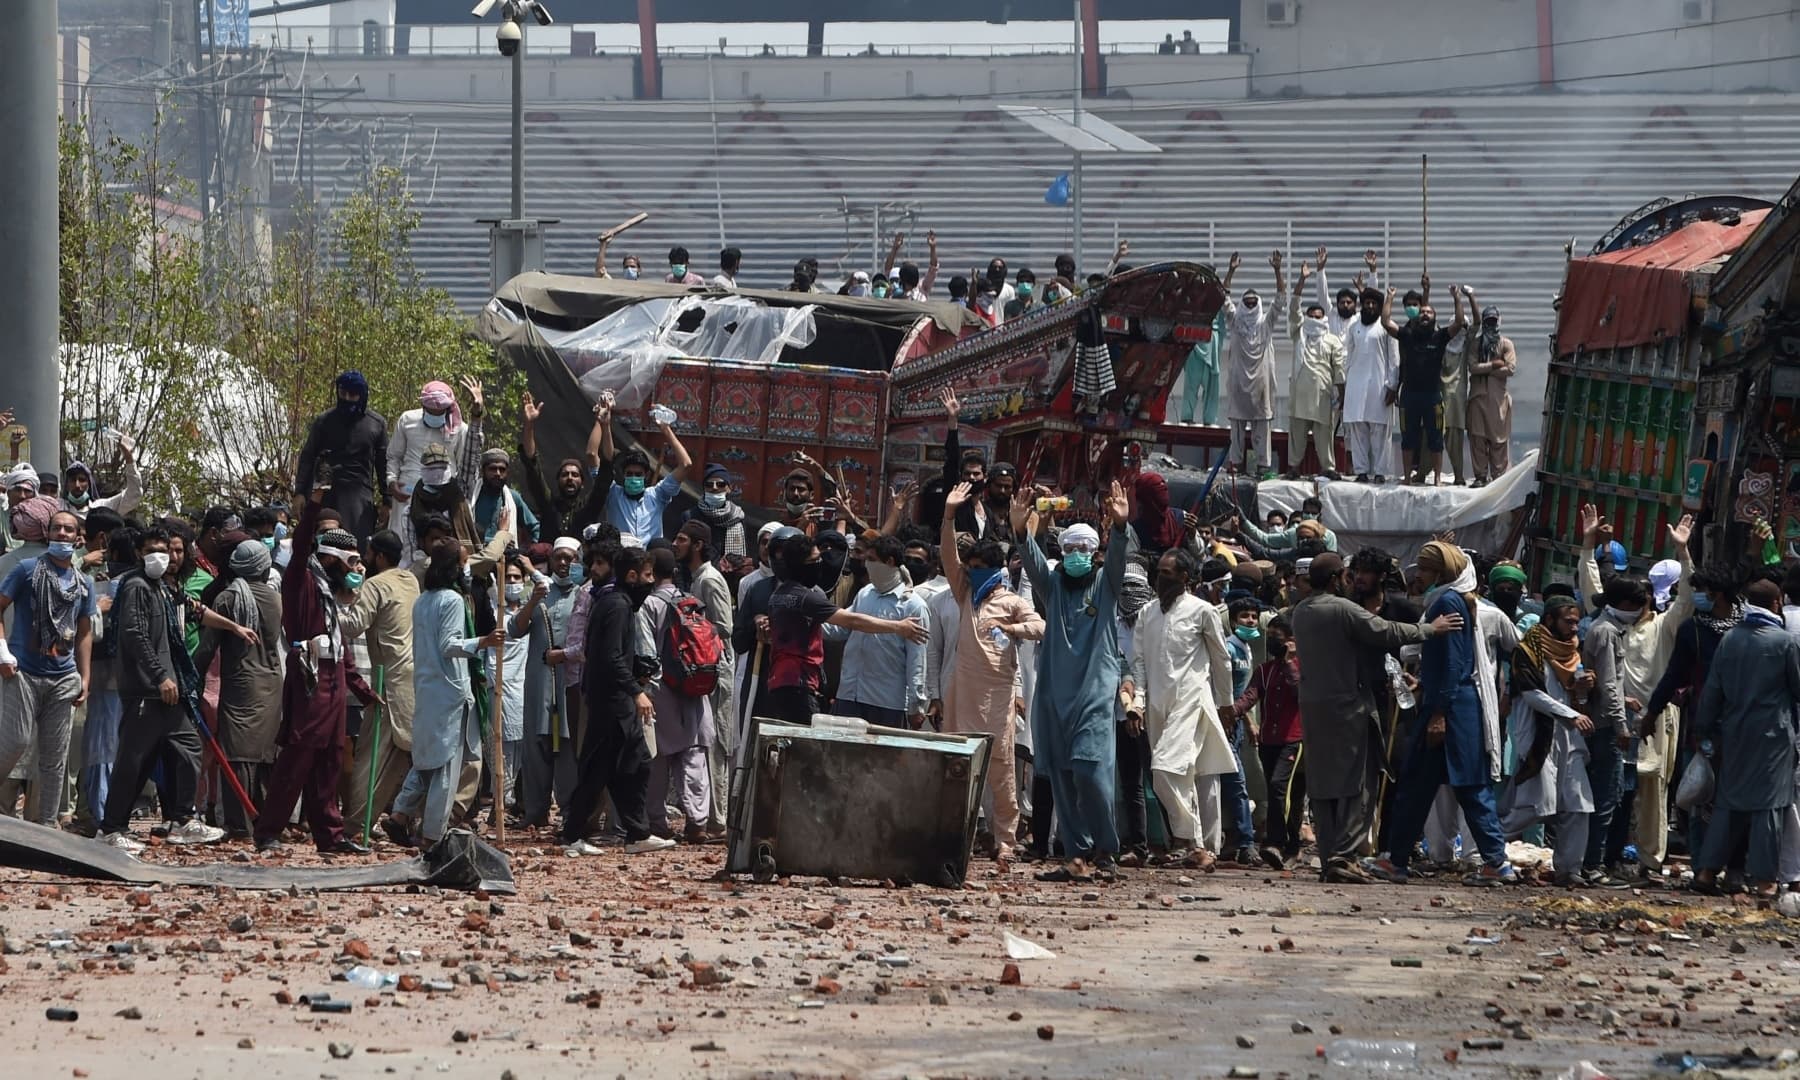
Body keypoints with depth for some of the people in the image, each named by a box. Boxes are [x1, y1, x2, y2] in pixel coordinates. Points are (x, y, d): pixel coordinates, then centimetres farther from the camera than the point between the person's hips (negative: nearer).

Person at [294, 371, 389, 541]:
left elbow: (383, 463, 13)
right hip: (328, 494, -1)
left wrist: (387, 499, 9)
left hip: (361, 494, 1)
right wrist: (300, 493, 0)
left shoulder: (377, 424, 10)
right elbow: (308, 457, 9)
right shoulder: (324, 421, 7)